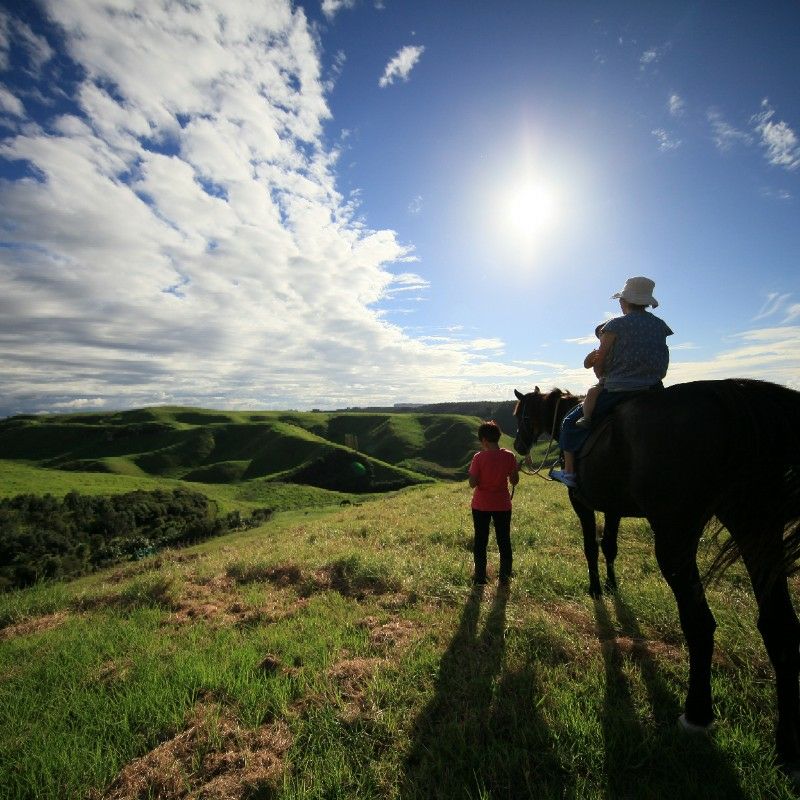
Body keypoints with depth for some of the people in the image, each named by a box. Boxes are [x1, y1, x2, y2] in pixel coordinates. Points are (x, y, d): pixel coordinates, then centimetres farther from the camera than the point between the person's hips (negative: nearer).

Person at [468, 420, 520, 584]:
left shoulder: (479, 457, -16)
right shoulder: (508, 456, -8)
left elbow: (472, 483, -15)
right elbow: (514, 481, -2)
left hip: (481, 506, -2)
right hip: (502, 505, 2)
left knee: (480, 540, 12)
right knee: (504, 540, 15)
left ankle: (480, 577, 19)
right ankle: (505, 576, 23)